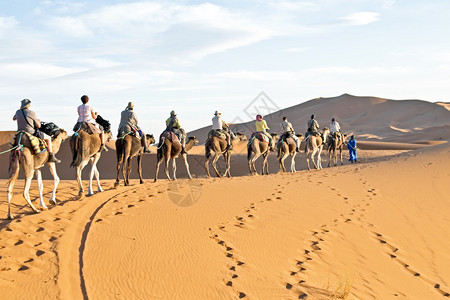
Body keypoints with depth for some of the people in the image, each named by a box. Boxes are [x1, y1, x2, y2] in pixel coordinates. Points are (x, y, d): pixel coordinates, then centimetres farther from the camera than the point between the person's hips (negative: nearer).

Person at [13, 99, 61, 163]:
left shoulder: (18, 112, 3)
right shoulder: (32, 113, -13)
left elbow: (14, 118, 27)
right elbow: (38, 126, -6)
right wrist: (38, 121, 17)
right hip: (31, 133, -6)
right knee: (48, 138, 10)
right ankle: (51, 157, 7)